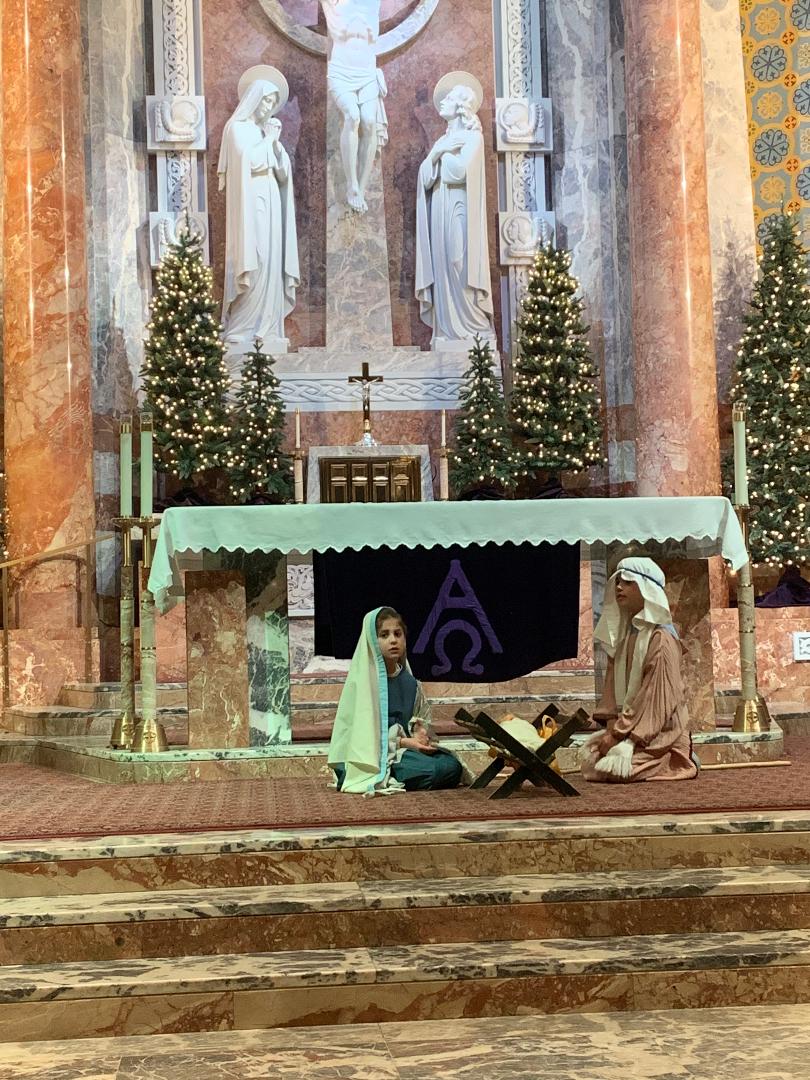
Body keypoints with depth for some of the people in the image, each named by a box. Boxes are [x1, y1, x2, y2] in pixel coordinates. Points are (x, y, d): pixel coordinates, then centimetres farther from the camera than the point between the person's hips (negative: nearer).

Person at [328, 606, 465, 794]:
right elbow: (362, 733, -12)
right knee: (431, 770, -27)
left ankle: (387, 781, -7)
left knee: (451, 766, -16)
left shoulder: (410, 683, 10)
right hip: (370, 756, -7)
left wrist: (421, 735, -8)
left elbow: (421, 723, 16)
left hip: (403, 749, 7)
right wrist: (404, 742, -16)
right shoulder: (361, 681, -8)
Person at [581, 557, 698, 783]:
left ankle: (678, 763, 2)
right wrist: (612, 725, -7)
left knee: (614, 768, -22)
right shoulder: (623, 635, 12)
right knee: (590, 764, -5)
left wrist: (618, 733, -20)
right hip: (626, 728, 7)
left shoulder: (661, 639, -14)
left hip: (660, 733, -7)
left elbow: (657, 696, -19)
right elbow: (613, 686, 9)